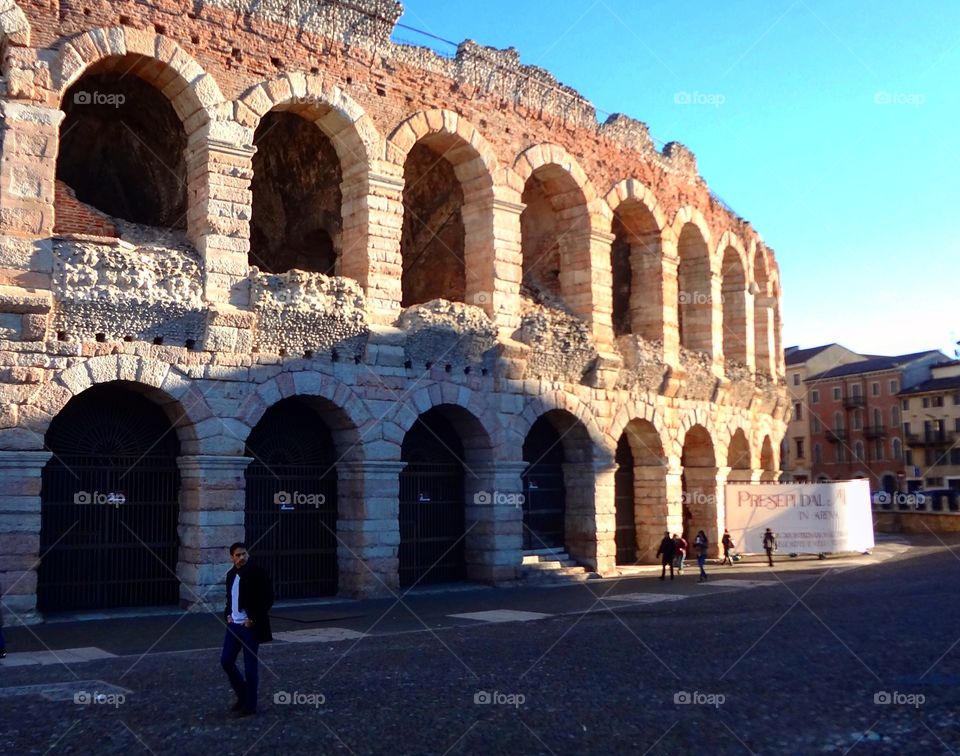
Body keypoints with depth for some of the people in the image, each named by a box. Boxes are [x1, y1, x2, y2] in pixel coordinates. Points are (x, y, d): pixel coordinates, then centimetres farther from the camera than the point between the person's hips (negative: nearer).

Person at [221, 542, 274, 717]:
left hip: (250, 626, -7)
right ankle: (242, 695, 26)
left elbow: (268, 599, -15)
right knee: (226, 660, 8)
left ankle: (250, 704, 12)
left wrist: (253, 619, -16)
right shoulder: (231, 575, 8)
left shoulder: (257, 573, -13)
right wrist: (228, 614, 6)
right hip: (234, 625, 7)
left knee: (250, 666, 0)